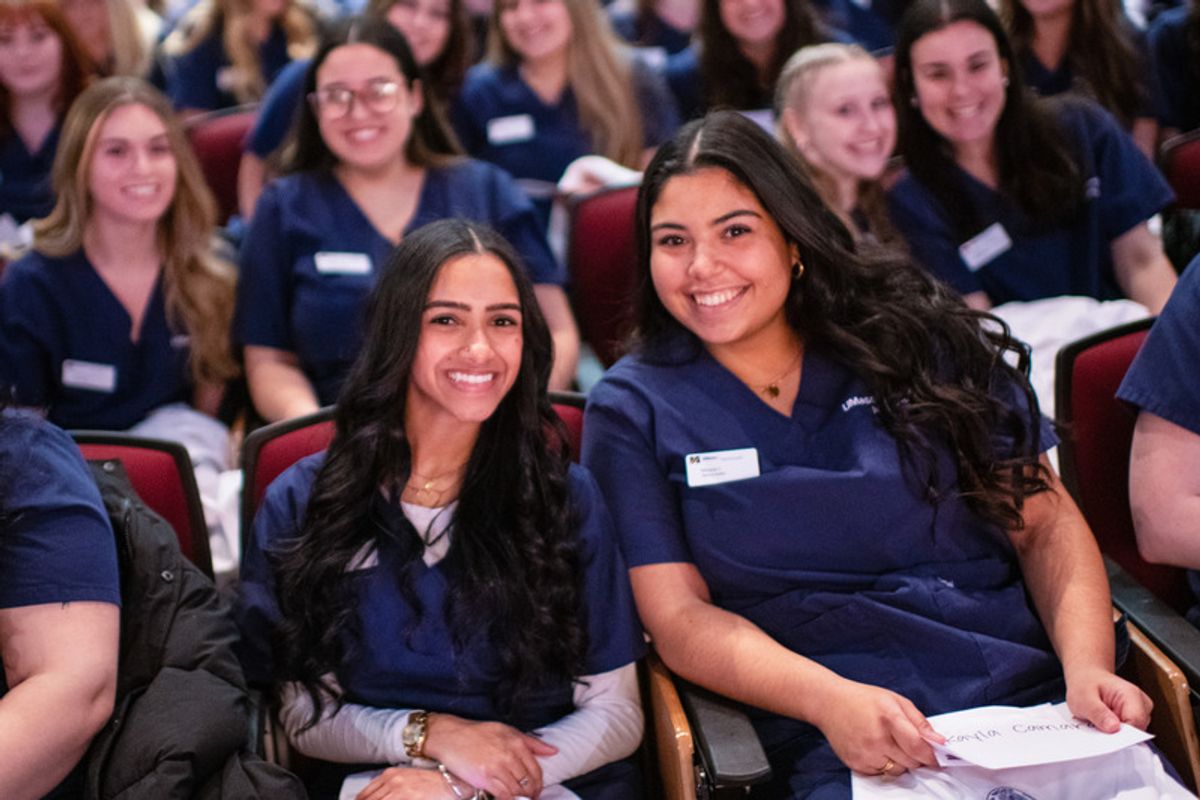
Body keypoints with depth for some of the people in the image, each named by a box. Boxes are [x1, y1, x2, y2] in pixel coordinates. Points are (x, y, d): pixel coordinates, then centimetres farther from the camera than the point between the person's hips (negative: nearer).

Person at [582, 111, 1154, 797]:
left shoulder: (912, 336, 11)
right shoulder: (632, 411, 7)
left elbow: (1045, 523, 11)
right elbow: (679, 616, 0)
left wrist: (1087, 667, -7)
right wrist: (829, 700, -17)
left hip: (1032, 696, 1)